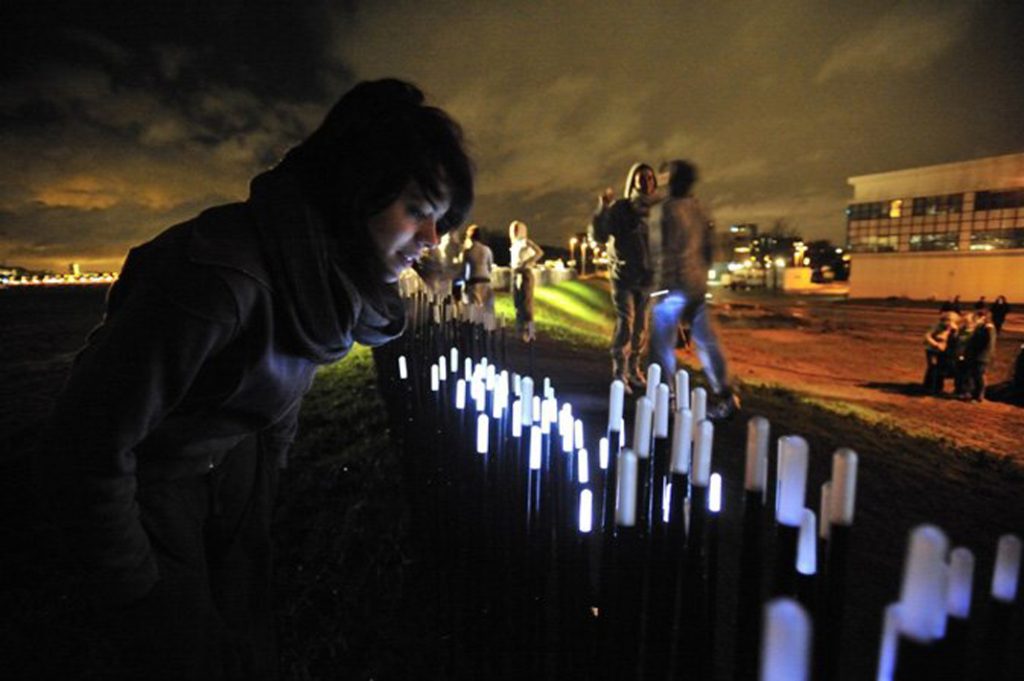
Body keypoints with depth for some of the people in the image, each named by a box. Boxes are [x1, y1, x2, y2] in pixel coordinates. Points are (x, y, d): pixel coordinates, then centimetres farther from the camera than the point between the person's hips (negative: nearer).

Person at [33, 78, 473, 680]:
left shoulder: (338, 269, -11)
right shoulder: (220, 274, -36)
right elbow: (84, 454, -28)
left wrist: (265, 485, 14)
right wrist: (139, 592, -14)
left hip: (233, 460, 6)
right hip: (143, 477, -5)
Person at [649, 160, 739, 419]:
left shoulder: (670, 208, -11)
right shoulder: (700, 209, 12)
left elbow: (668, 250, -15)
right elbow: (708, 247, 16)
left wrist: (663, 284, -11)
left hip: (676, 283, -8)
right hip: (698, 283, 8)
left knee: (663, 343, 1)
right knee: (706, 340, 10)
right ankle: (725, 395, 11)